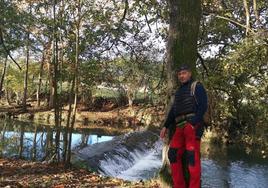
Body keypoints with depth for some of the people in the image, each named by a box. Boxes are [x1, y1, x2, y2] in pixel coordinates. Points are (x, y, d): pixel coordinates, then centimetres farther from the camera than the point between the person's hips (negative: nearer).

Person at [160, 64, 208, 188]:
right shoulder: (179, 91, 27)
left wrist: (193, 123, -19)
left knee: (192, 156, -11)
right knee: (173, 154, 1)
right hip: (180, 127, 7)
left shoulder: (197, 86, 6)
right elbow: (173, 110, 27)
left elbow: (203, 106, -7)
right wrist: (166, 126, 17)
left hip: (192, 125, -7)